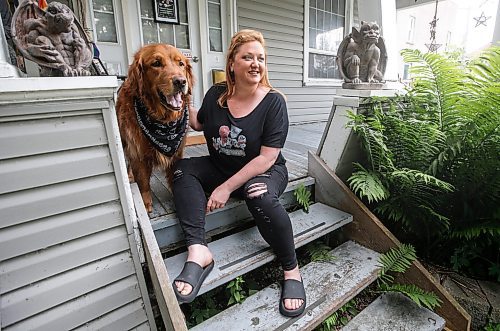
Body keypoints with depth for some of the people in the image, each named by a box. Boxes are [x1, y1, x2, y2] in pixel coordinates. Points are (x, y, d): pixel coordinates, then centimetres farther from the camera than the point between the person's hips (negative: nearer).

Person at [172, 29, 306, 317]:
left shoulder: (273, 101, -14)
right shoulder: (216, 94, -1)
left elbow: (267, 157, -19)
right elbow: (199, 123, 20)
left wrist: (227, 187, -23)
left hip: (264, 171, -5)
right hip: (219, 167, 5)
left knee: (259, 195, -36)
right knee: (183, 169, -16)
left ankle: (292, 269, -12)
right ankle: (198, 251, -28)